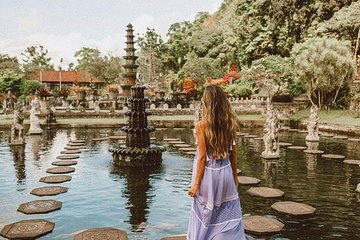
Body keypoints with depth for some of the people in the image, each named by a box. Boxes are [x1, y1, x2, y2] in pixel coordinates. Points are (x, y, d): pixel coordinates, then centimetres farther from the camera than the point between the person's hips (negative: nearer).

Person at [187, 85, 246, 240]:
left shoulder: (201, 125, -15)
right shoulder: (230, 123, -3)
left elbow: (202, 157, -14)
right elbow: (233, 152, 5)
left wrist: (196, 184, -7)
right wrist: (235, 176, 16)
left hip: (208, 173, -3)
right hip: (225, 172, 4)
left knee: (205, 215, 13)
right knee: (230, 215, 14)